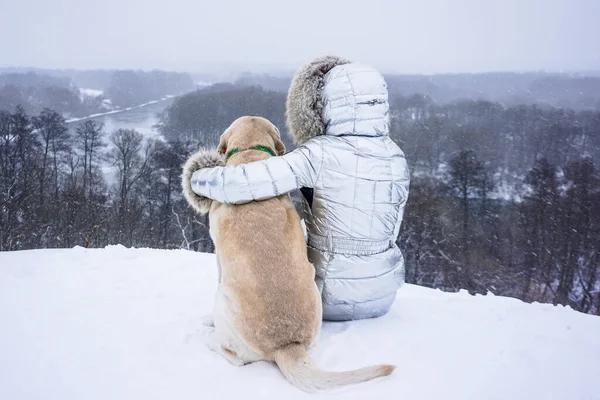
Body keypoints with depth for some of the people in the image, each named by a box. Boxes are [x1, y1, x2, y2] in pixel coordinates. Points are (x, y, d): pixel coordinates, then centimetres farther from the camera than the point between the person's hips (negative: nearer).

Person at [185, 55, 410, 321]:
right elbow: (389, 230, 4)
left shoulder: (321, 154, -22)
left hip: (332, 298, -5)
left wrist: (197, 179, -7)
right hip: (384, 292, 5)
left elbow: (243, 183, -27)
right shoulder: (397, 158, -5)